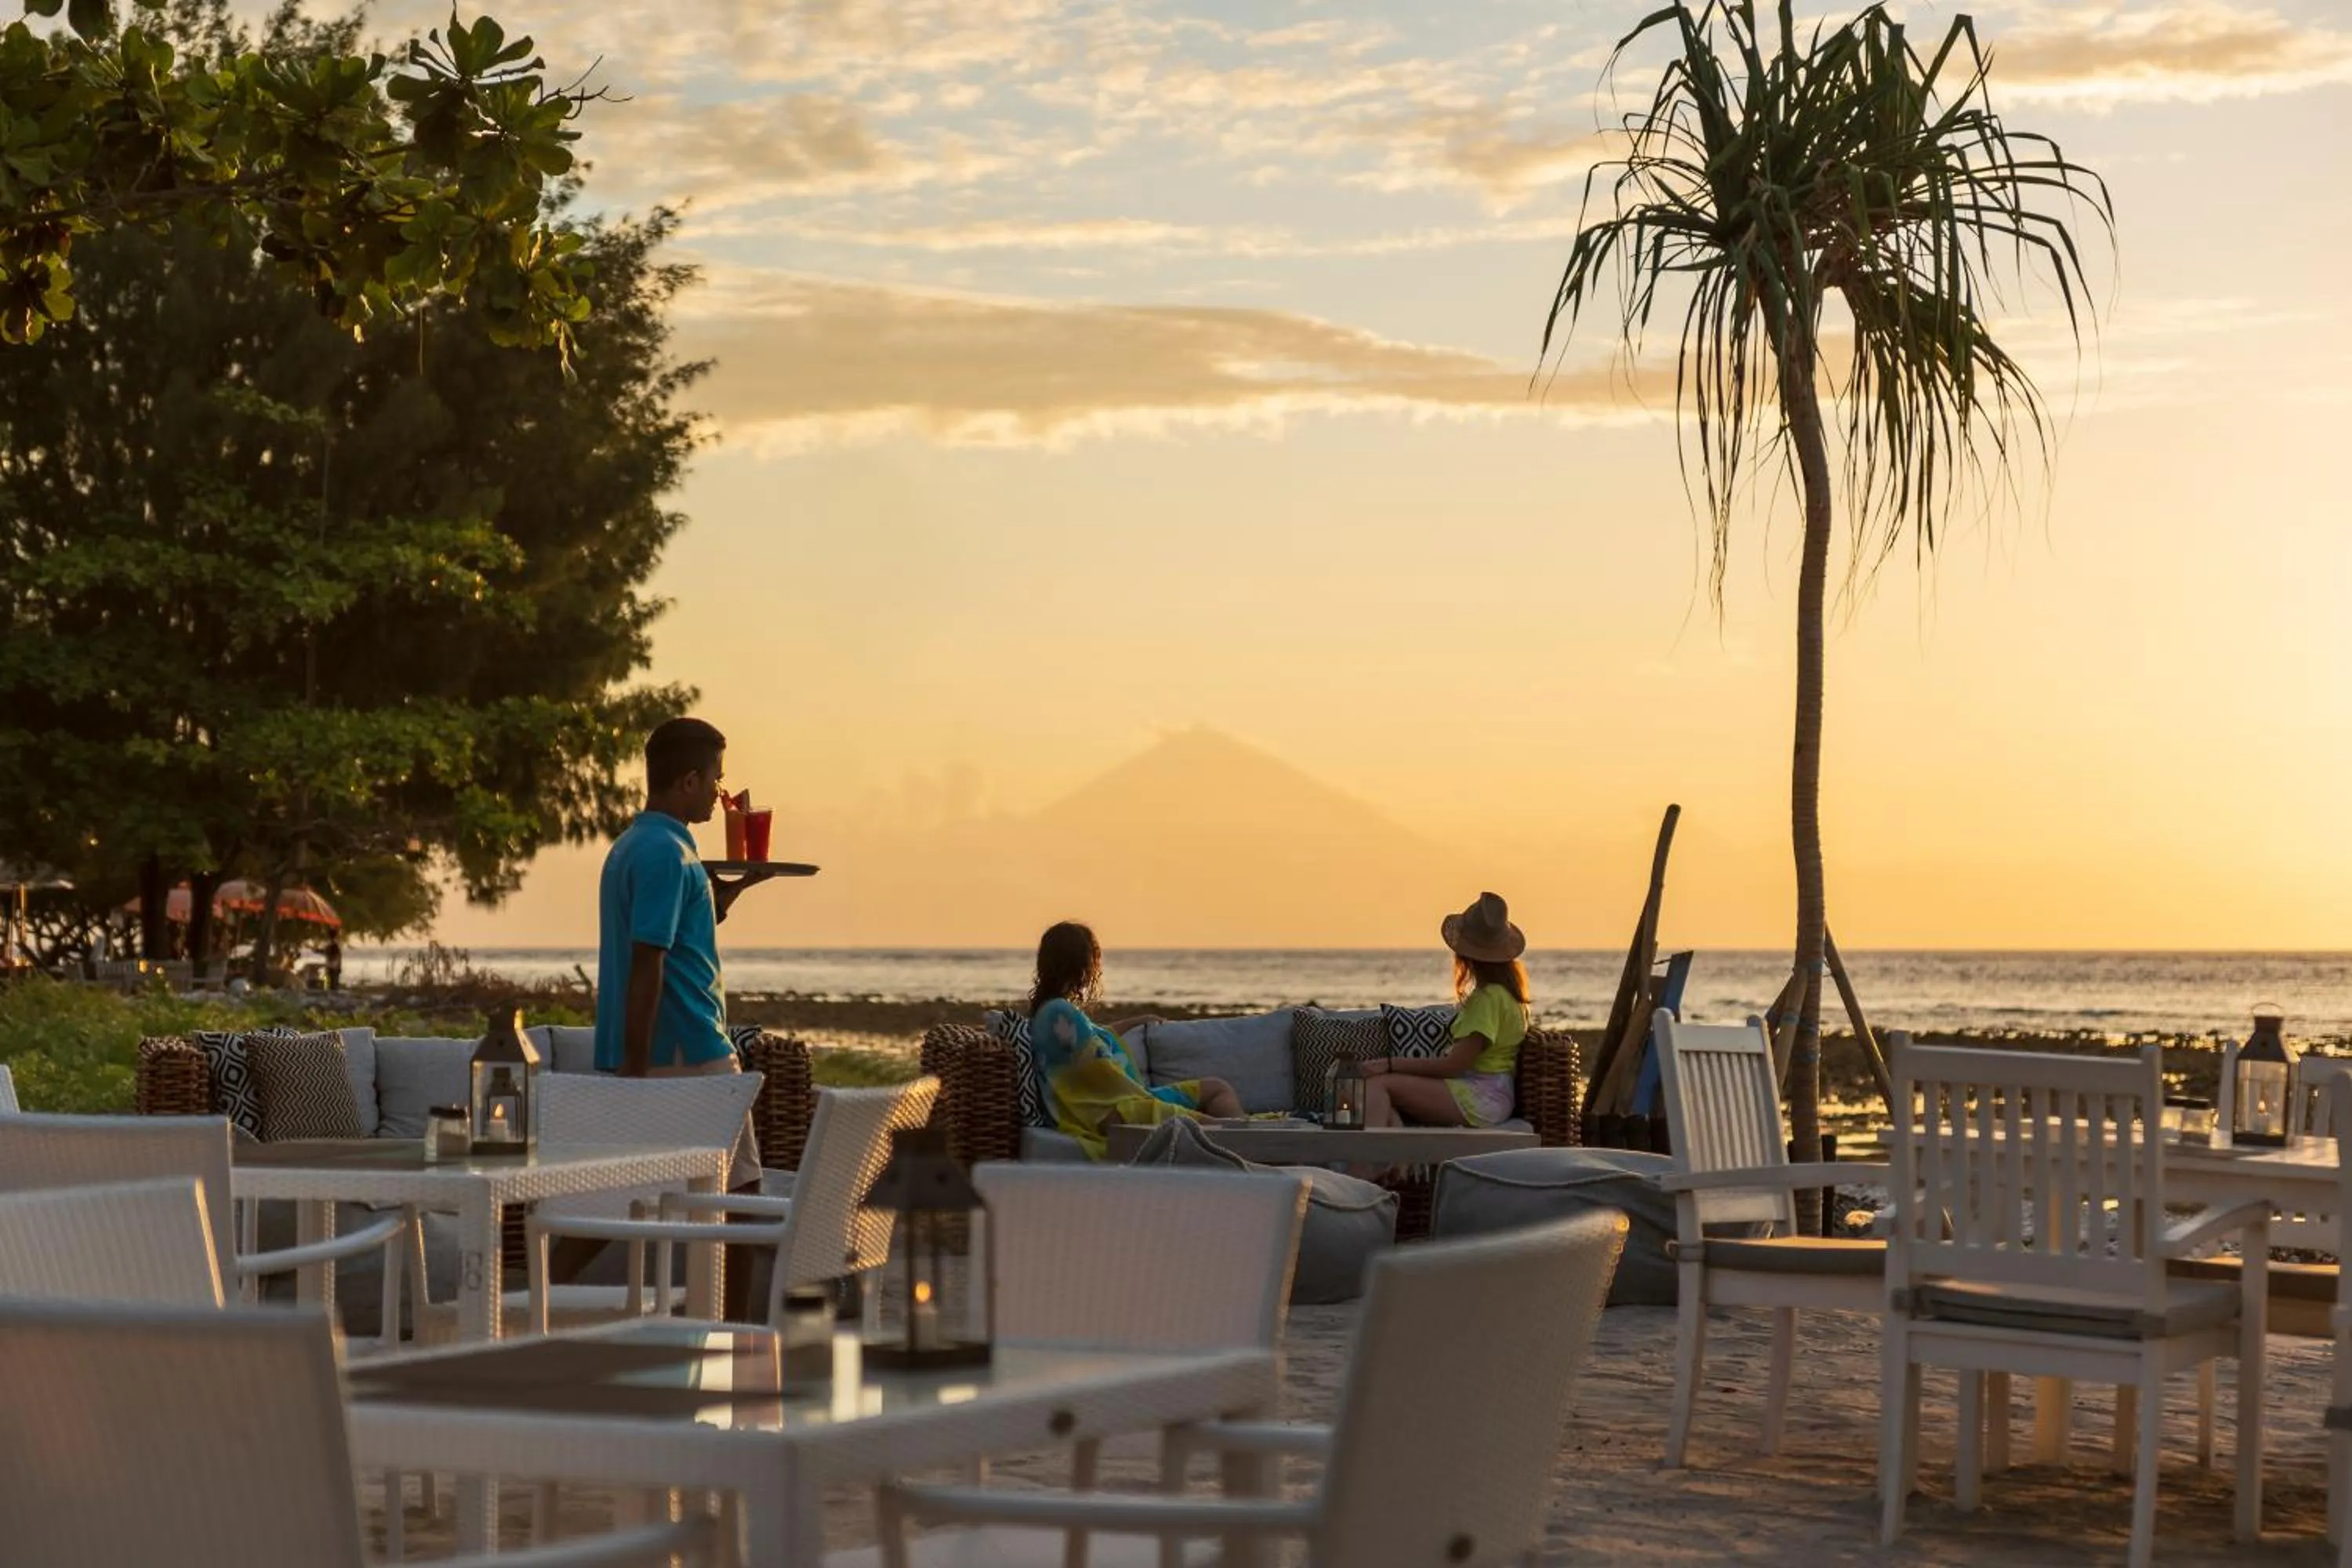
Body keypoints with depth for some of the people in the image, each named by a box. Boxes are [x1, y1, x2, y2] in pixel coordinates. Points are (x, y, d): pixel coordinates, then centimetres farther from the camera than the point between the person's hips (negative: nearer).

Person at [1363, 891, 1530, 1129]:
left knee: (1376, 1082, -18)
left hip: (1480, 1099, -10)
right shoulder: (1505, 991, 18)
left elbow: (1454, 1064, -16)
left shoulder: (1490, 997, -12)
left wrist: (1389, 1064, -15)